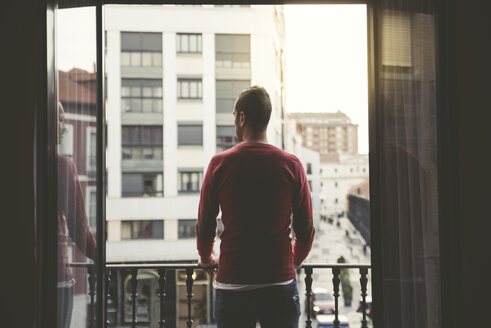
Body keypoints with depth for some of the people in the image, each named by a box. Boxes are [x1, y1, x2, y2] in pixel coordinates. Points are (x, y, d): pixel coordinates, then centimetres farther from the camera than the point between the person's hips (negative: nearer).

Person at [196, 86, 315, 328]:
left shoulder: (220, 164, -3)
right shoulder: (291, 165, -2)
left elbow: (205, 225, 3)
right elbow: (306, 228, 3)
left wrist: (206, 259, 23)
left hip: (232, 283, 0)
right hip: (280, 281, 0)